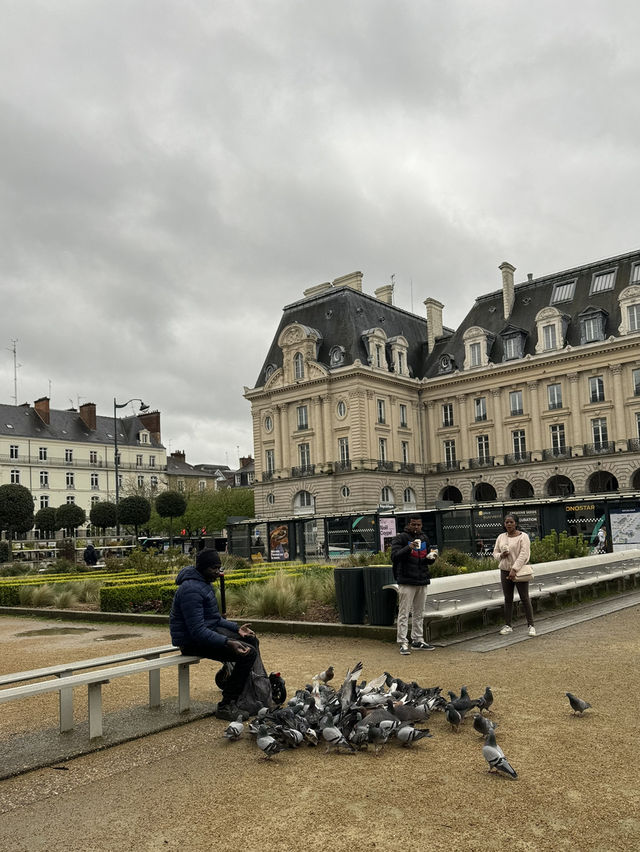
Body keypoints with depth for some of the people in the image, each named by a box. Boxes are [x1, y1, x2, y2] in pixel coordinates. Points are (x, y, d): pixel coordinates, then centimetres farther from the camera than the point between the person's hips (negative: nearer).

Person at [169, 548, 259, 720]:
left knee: (251, 640, 17)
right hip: (193, 642, -11)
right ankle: (226, 706, -14)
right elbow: (198, 631, -29)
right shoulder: (191, 590, -24)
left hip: (209, 630, 11)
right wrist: (227, 643, -36)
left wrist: (236, 628, 6)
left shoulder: (203, 583, 10)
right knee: (248, 653, -21)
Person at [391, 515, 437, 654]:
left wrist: (431, 557, -1)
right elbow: (394, 556, -18)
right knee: (404, 613, -6)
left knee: (419, 613, 13)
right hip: (406, 582, -7)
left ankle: (418, 641, 21)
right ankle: (403, 643, -3)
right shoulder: (400, 538, -5)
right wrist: (409, 548, -31)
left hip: (422, 581, 7)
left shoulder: (424, 538, 16)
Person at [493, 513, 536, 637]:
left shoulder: (523, 536, -7)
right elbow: (495, 553, 16)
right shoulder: (501, 537, 10)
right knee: (508, 599, 9)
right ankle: (508, 626, 15)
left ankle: (531, 626, 5)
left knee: (525, 598, -2)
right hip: (505, 571, 5)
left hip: (519, 571, -5)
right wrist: (501, 555, -8)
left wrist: (514, 569, -22)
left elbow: (524, 554, -16)